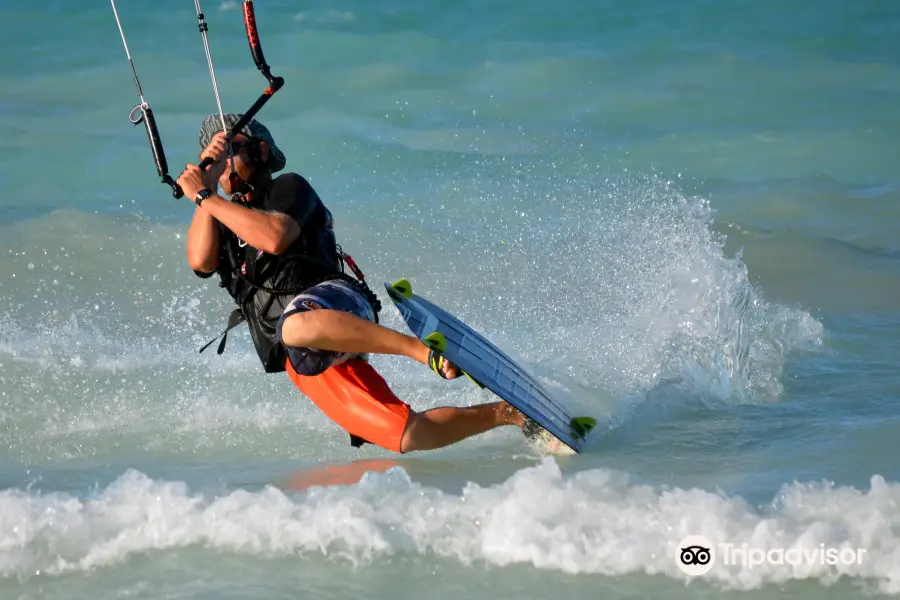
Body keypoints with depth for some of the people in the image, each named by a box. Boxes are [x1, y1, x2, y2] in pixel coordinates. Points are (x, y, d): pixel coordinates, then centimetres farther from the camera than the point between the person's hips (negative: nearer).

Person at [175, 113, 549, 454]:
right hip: (302, 360, 6)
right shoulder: (225, 220, 28)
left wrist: (203, 197, -5)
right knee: (407, 436, -9)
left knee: (296, 328, -45)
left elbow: (275, 237, -12)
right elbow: (200, 260, 6)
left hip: (335, 301, -6)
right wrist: (206, 182, 4)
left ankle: (427, 350, -38)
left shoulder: (287, 188, 10)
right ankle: (507, 412, 4)